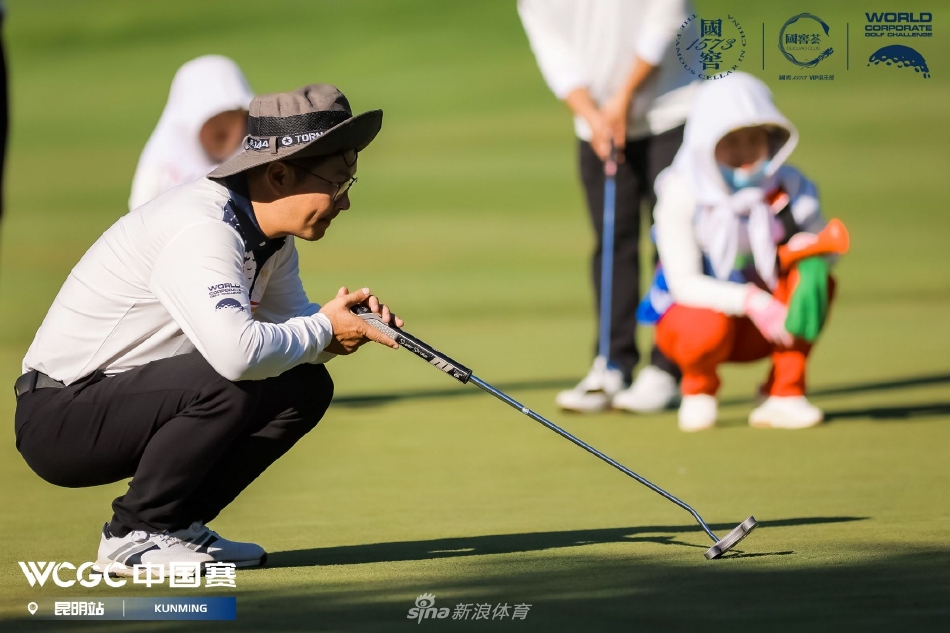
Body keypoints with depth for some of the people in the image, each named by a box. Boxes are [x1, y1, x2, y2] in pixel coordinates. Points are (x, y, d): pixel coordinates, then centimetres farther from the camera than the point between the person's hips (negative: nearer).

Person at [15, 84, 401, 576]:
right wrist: (323, 329, -22)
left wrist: (345, 318, -6)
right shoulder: (200, 230, -27)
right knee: (230, 384, -31)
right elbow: (237, 351, -39)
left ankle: (177, 523, 9)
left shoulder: (272, 238, 3)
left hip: (132, 399, 10)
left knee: (305, 386, 3)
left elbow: (293, 321, 17)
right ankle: (133, 535, -13)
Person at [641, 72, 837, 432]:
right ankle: (699, 389, -1)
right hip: (688, 315, -3)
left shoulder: (786, 185, -9)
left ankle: (784, 395, -13)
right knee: (710, 325, -39)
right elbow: (684, 282, -24)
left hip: (763, 323, 3)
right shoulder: (682, 193, -20)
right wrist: (749, 301, -40)